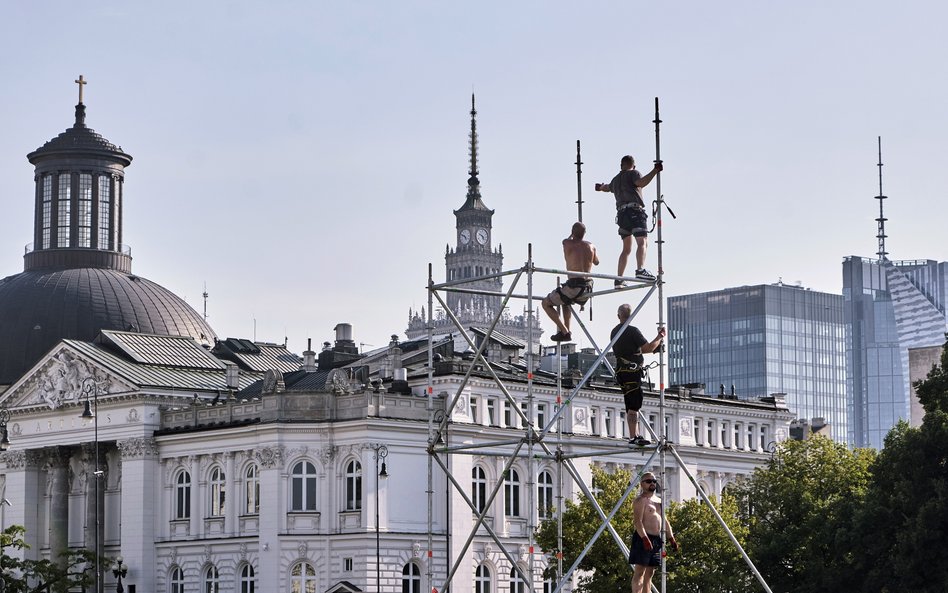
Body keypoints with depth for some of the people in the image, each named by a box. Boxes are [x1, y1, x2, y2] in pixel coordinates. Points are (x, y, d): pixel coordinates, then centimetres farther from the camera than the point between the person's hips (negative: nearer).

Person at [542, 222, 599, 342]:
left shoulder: (567, 243, -6)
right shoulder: (591, 246, 6)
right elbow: (596, 262, 25)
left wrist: (572, 235, 35)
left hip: (574, 286, -6)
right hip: (588, 289, 6)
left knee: (546, 303, 13)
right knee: (566, 301, 37)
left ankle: (564, 331, 1)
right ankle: (567, 331, 26)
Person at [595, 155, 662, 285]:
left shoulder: (616, 180, 26)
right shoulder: (633, 173, 7)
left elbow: (607, 187, 49)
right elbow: (641, 182, -15)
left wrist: (600, 187, 72)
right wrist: (655, 171, -18)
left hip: (621, 213, 7)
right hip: (635, 211, -7)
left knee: (626, 249, 14)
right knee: (641, 242, -20)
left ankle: (619, 279, 10)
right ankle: (640, 270, -42)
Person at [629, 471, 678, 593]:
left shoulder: (658, 501, 21)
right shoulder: (641, 500, -6)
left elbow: (665, 521, 25)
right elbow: (637, 521, -17)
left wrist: (671, 538, 16)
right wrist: (645, 539, -28)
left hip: (656, 540, 9)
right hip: (643, 538, -9)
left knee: (649, 573, 7)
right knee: (639, 571, -12)